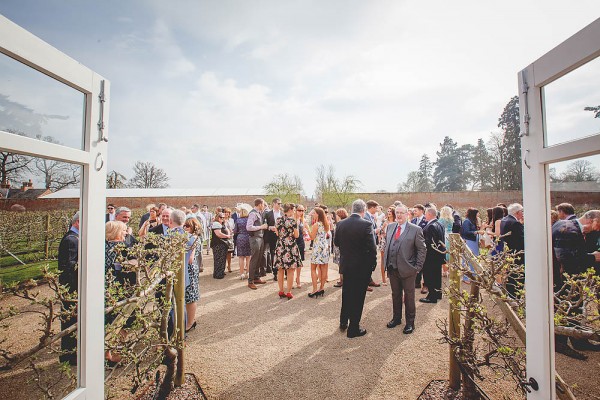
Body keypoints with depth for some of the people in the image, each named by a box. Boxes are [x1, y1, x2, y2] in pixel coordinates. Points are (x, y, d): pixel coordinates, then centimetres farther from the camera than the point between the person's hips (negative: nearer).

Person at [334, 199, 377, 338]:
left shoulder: (340, 224, -5)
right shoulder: (366, 224, -18)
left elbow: (336, 242, 7)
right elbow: (372, 248, -17)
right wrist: (373, 264, -2)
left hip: (345, 264, 5)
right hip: (362, 266, -4)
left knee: (346, 294, 23)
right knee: (358, 296, 9)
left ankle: (343, 322, 37)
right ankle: (353, 329, 21)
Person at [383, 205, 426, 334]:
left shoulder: (415, 230, -10)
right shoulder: (390, 227, 5)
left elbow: (422, 250, -7)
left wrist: (418, 267, -11)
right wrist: (386, 262, 8)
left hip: (407, 270, -4)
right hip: (392, 268, 5)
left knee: (409, 296, 11)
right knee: (395, 295, 19)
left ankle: (410, 322, 28)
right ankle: (396, 318, 36)